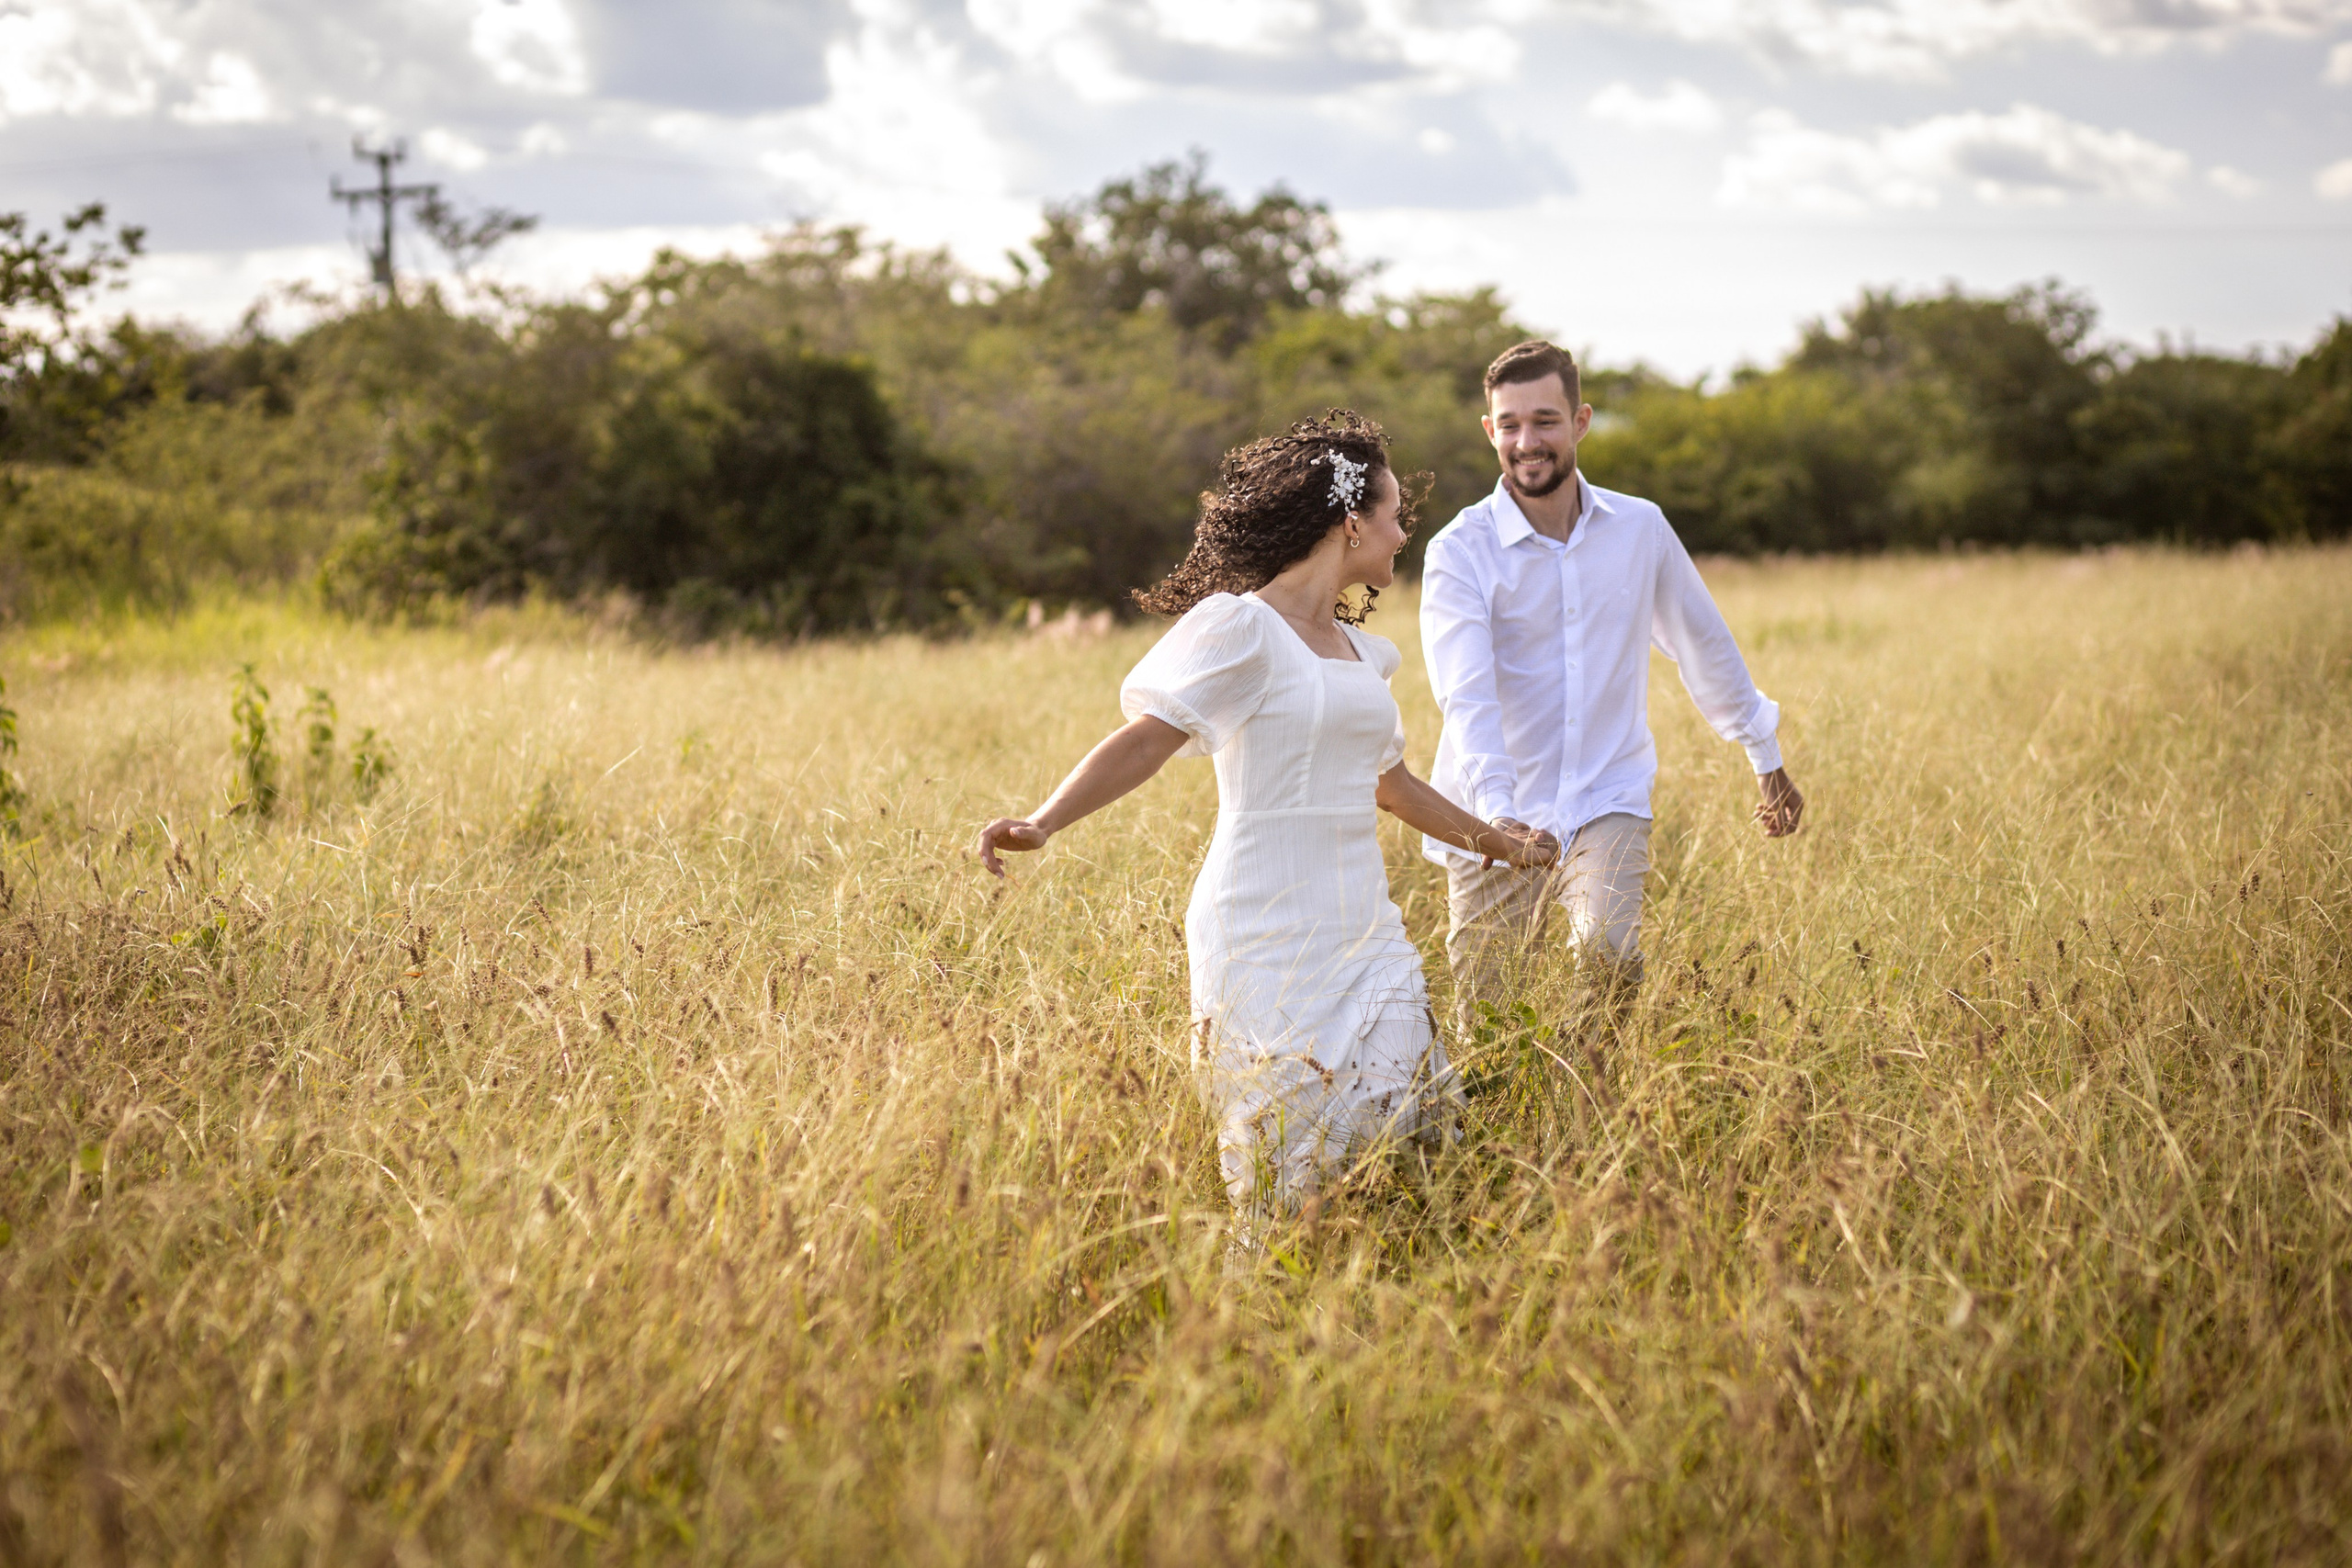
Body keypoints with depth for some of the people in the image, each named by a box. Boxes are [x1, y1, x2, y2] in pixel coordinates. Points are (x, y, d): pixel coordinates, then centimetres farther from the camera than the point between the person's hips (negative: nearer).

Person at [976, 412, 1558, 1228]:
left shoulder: (1359, 650, 16)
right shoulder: (1241, 627, -7)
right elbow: (1146, 738, -15)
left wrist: (1500, 843, 40)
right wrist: (1043, 822, -30)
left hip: (1362, 931, 7)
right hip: (1268, 938, -7)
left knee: (1407, 1145, 1)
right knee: (1287, 1183, -6)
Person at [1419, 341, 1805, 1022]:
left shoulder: (1640, 528, 2)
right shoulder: (1460, 552, -9)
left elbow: (1704, 644, 16)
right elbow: (1466, 698, -22)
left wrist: (1767, 761, 22)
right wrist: (1495, 811, -37)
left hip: (1607, 804, 1)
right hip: (1495, 819, -1)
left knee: (1607, 948, -27)